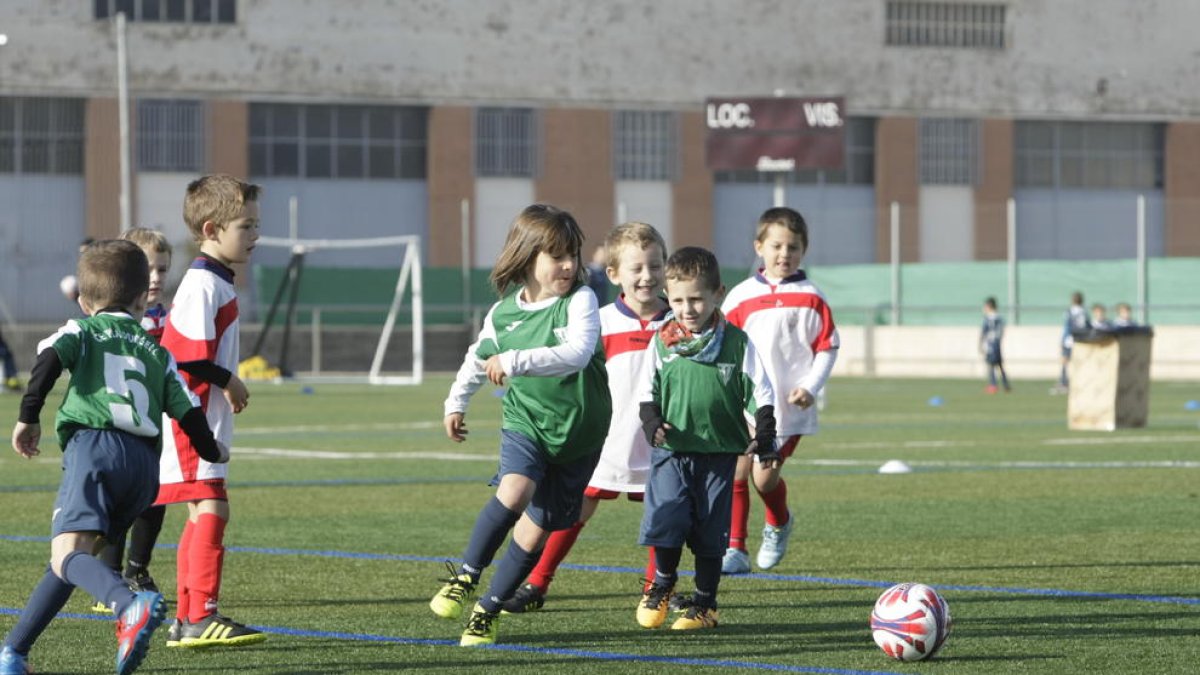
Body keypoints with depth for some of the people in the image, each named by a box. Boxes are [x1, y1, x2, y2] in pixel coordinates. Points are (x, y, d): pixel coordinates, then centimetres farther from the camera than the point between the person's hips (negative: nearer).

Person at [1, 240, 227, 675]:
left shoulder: (82, 329, 16)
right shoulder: (157, 353, 26)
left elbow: (50, 357, -5)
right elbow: (188, 411, 22)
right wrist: (212, 453, 40)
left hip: (92, 445, -5)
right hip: (144, 463, 5)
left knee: (67, 554, -20)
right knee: (69, 558, 15)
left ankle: (131, 605, -48)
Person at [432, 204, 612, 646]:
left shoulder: (580, 300, -13)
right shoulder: (503, 313, -2)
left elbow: (577, 353, -31)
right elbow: (478, 359, 18)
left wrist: (515, 361, -36)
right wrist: (456, 403, 17)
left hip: (578, 431, -1)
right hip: (525, 422, 1)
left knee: (536, 530, 3)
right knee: (515, 491, -28)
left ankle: (487, 611, 18)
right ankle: (465, 577, -13)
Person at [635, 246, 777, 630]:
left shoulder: (735, 342, -2)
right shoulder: (662, 342, 1)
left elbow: (760, 393, 2)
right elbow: (648, 391, 7)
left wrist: (765, 439, -6)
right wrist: (652, 422, -11)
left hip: (719, 452, 0)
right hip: (670, 450, 0)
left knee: (710, 533, 4)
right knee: (666, 520, -12)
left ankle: (704, 603, 16)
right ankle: (662, 585, 12)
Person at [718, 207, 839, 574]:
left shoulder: (811, 298, 2)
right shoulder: (741, 296, 4)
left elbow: (828, 347, 5)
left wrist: (810, 387, -7)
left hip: (788, 405, -1)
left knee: (764, 476, -3)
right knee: (736, 470, -9)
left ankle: (778, 524, 30)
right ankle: (735, 548, -1)